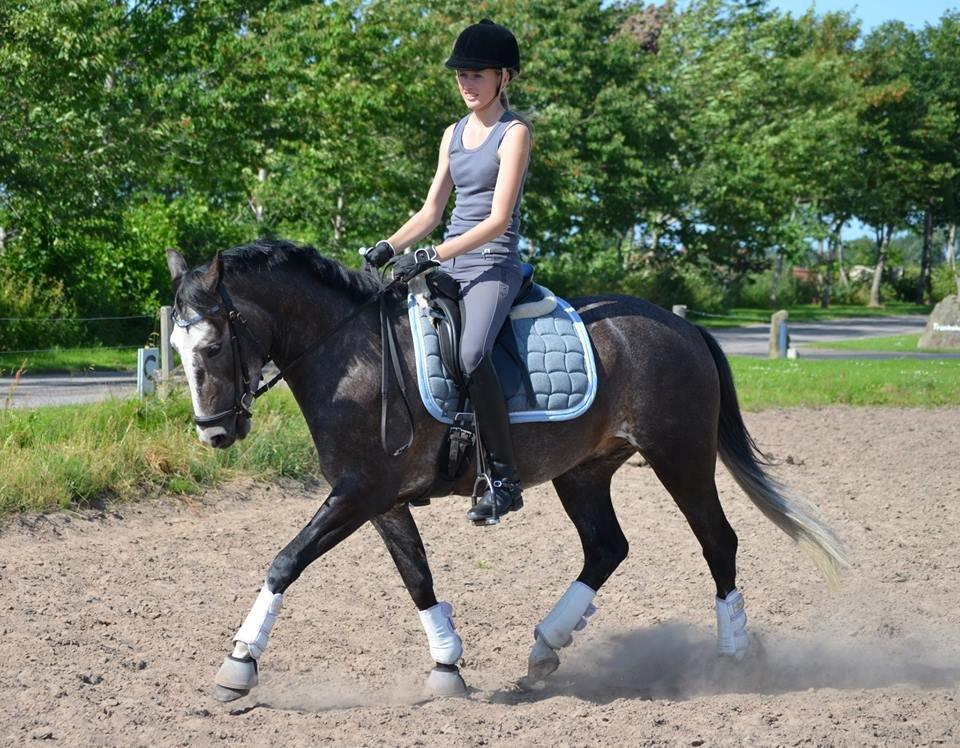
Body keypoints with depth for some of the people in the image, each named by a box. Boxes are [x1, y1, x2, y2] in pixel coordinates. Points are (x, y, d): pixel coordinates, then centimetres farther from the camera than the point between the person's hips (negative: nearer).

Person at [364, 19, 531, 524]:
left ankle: (504, 478, -29)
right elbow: (432, 212, 18)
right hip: (449, 266, 9)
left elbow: (498, 219, -15)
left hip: (493, 265, -8)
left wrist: (431, 257, -22)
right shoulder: (454, 135, 16)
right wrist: (388, 247, 1)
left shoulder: (514, 132, -6)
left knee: (470, 353, -32)